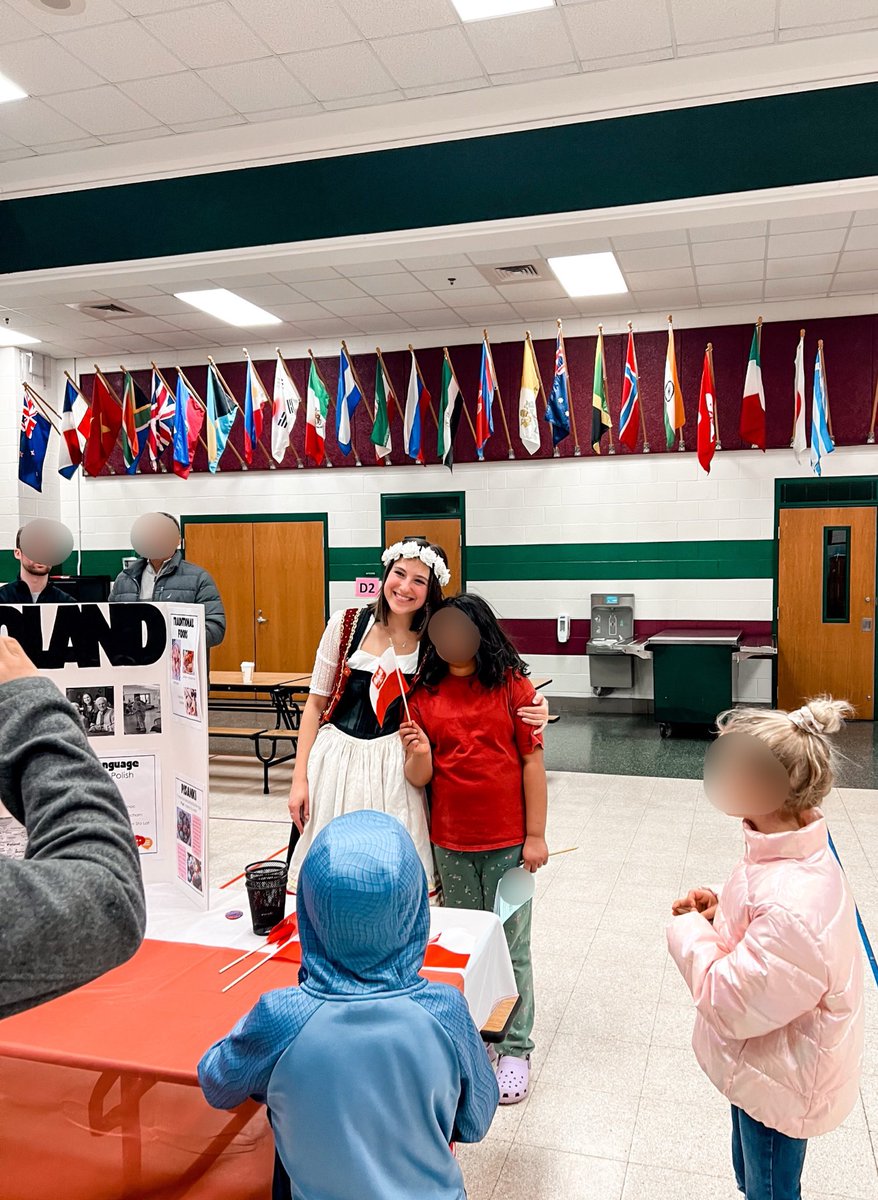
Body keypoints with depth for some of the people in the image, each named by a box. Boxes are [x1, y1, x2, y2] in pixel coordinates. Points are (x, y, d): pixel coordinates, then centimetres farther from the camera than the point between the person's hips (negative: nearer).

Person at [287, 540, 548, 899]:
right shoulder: (347, 624, -1)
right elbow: (316, 703, 4)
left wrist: (531, 710, -19)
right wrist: (299, 778, 1)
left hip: (396, 771, 0)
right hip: (335, 762, 1)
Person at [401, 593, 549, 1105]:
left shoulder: (512, 684, -6)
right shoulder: (425, 693, 0)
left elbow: (533, 762, -5)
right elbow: (420, 778, 0)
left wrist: (536, 835, -6)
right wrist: (418, 753, -22)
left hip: (507, 841, -2)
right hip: (450, 841, 3)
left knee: (510, 945, 8)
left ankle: (516, 1049, 24)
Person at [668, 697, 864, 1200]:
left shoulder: (793, 904, -39)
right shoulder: (790, 851, -8)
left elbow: (732, 1002, -30)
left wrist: (691, 930, -18)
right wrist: (719, 911, -8)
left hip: (778, 1083, -8)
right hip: (767, 1064, 8)